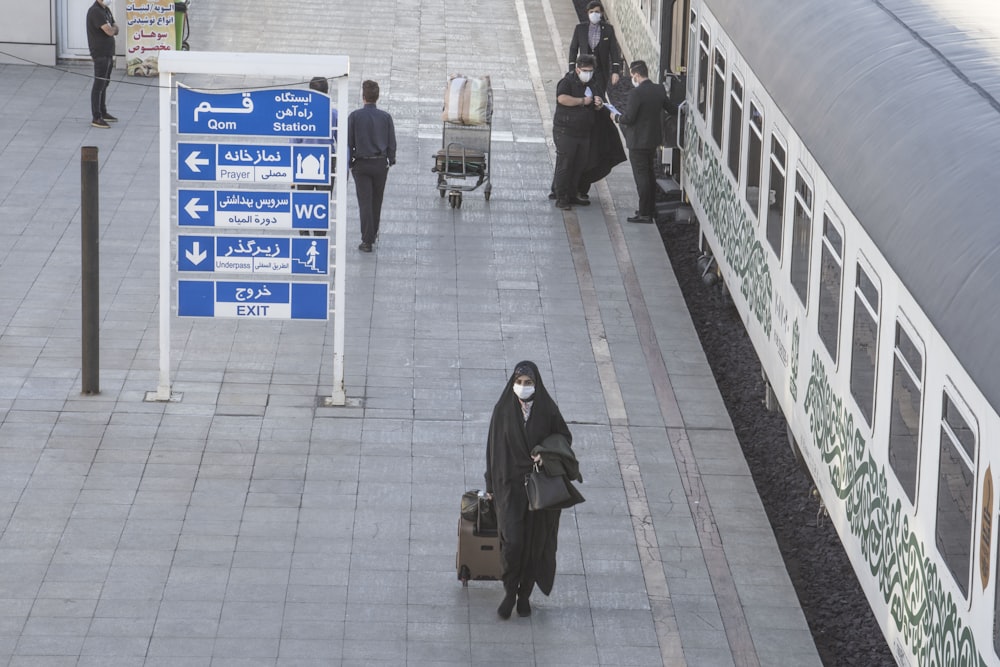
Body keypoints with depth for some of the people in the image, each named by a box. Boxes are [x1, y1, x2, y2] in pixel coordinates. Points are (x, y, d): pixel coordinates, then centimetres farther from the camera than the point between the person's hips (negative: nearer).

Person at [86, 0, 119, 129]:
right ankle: (96, 118, -9)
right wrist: (113, 28, -1)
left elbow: (115, 30, 14)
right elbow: (109, 31, -23)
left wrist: (113, 28, -10)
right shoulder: (95, 11, -18)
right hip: (100, 54, -10)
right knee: (99, 84, -9)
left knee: (105, 83, 16)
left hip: (108, 53, 10)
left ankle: (103, 113, 26)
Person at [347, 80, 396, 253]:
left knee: (365, 202, -3)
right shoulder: (385, 117, -2)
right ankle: (373, 234, 31)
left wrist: (349, 161, 8)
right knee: (376, 201, 17)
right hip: (380, 164, 2)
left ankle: (367, 240, -8)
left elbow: (349, 141, -3)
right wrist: (391, 160, 14)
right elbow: (392, 142, 3)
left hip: (361, 164, -2)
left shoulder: (355, 116, -7)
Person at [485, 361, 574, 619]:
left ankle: (524, 595, 20)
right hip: (511, 484, -1)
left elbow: (565, 437, 8)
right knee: (512, 540, -11)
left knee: (534, 541, 5)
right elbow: (494, 448, 3)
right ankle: (510, 593, 8)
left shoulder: (547, 410, -5)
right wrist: (491, 485, 5)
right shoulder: (503, 410, -4)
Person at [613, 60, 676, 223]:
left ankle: (644, 214, 0)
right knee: (650, 174, 19)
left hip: (638, 141, -8)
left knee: (641, 176, -2)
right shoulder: (659, 91, 1)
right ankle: (651, 209, 28)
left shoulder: (636, 93, -21)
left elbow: (629, 118, -21)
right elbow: (672, 109, 10)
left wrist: (617, 118, -2)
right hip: (653, 140, 8)